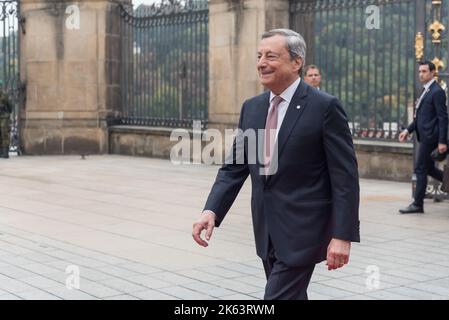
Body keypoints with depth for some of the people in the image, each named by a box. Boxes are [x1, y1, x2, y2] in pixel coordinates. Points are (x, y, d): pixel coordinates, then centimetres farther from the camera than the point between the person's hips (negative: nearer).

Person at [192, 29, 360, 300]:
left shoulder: (325, 107, -11)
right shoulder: (251, 108, 8)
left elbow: (345, 176, -12)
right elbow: (234, 168, 7)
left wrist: (343, 236, -17)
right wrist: (211, 210, -9)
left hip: (303, 231, -7)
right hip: (267, 233, 7)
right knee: (291, 296, 18)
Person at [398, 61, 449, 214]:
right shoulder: (425, 91, 15)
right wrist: (408, 130, 11)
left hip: (430, 137, -9)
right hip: (425, 136, 9)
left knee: (421, 169, -4)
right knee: (428, 168, 16)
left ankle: (418, 204, 3)